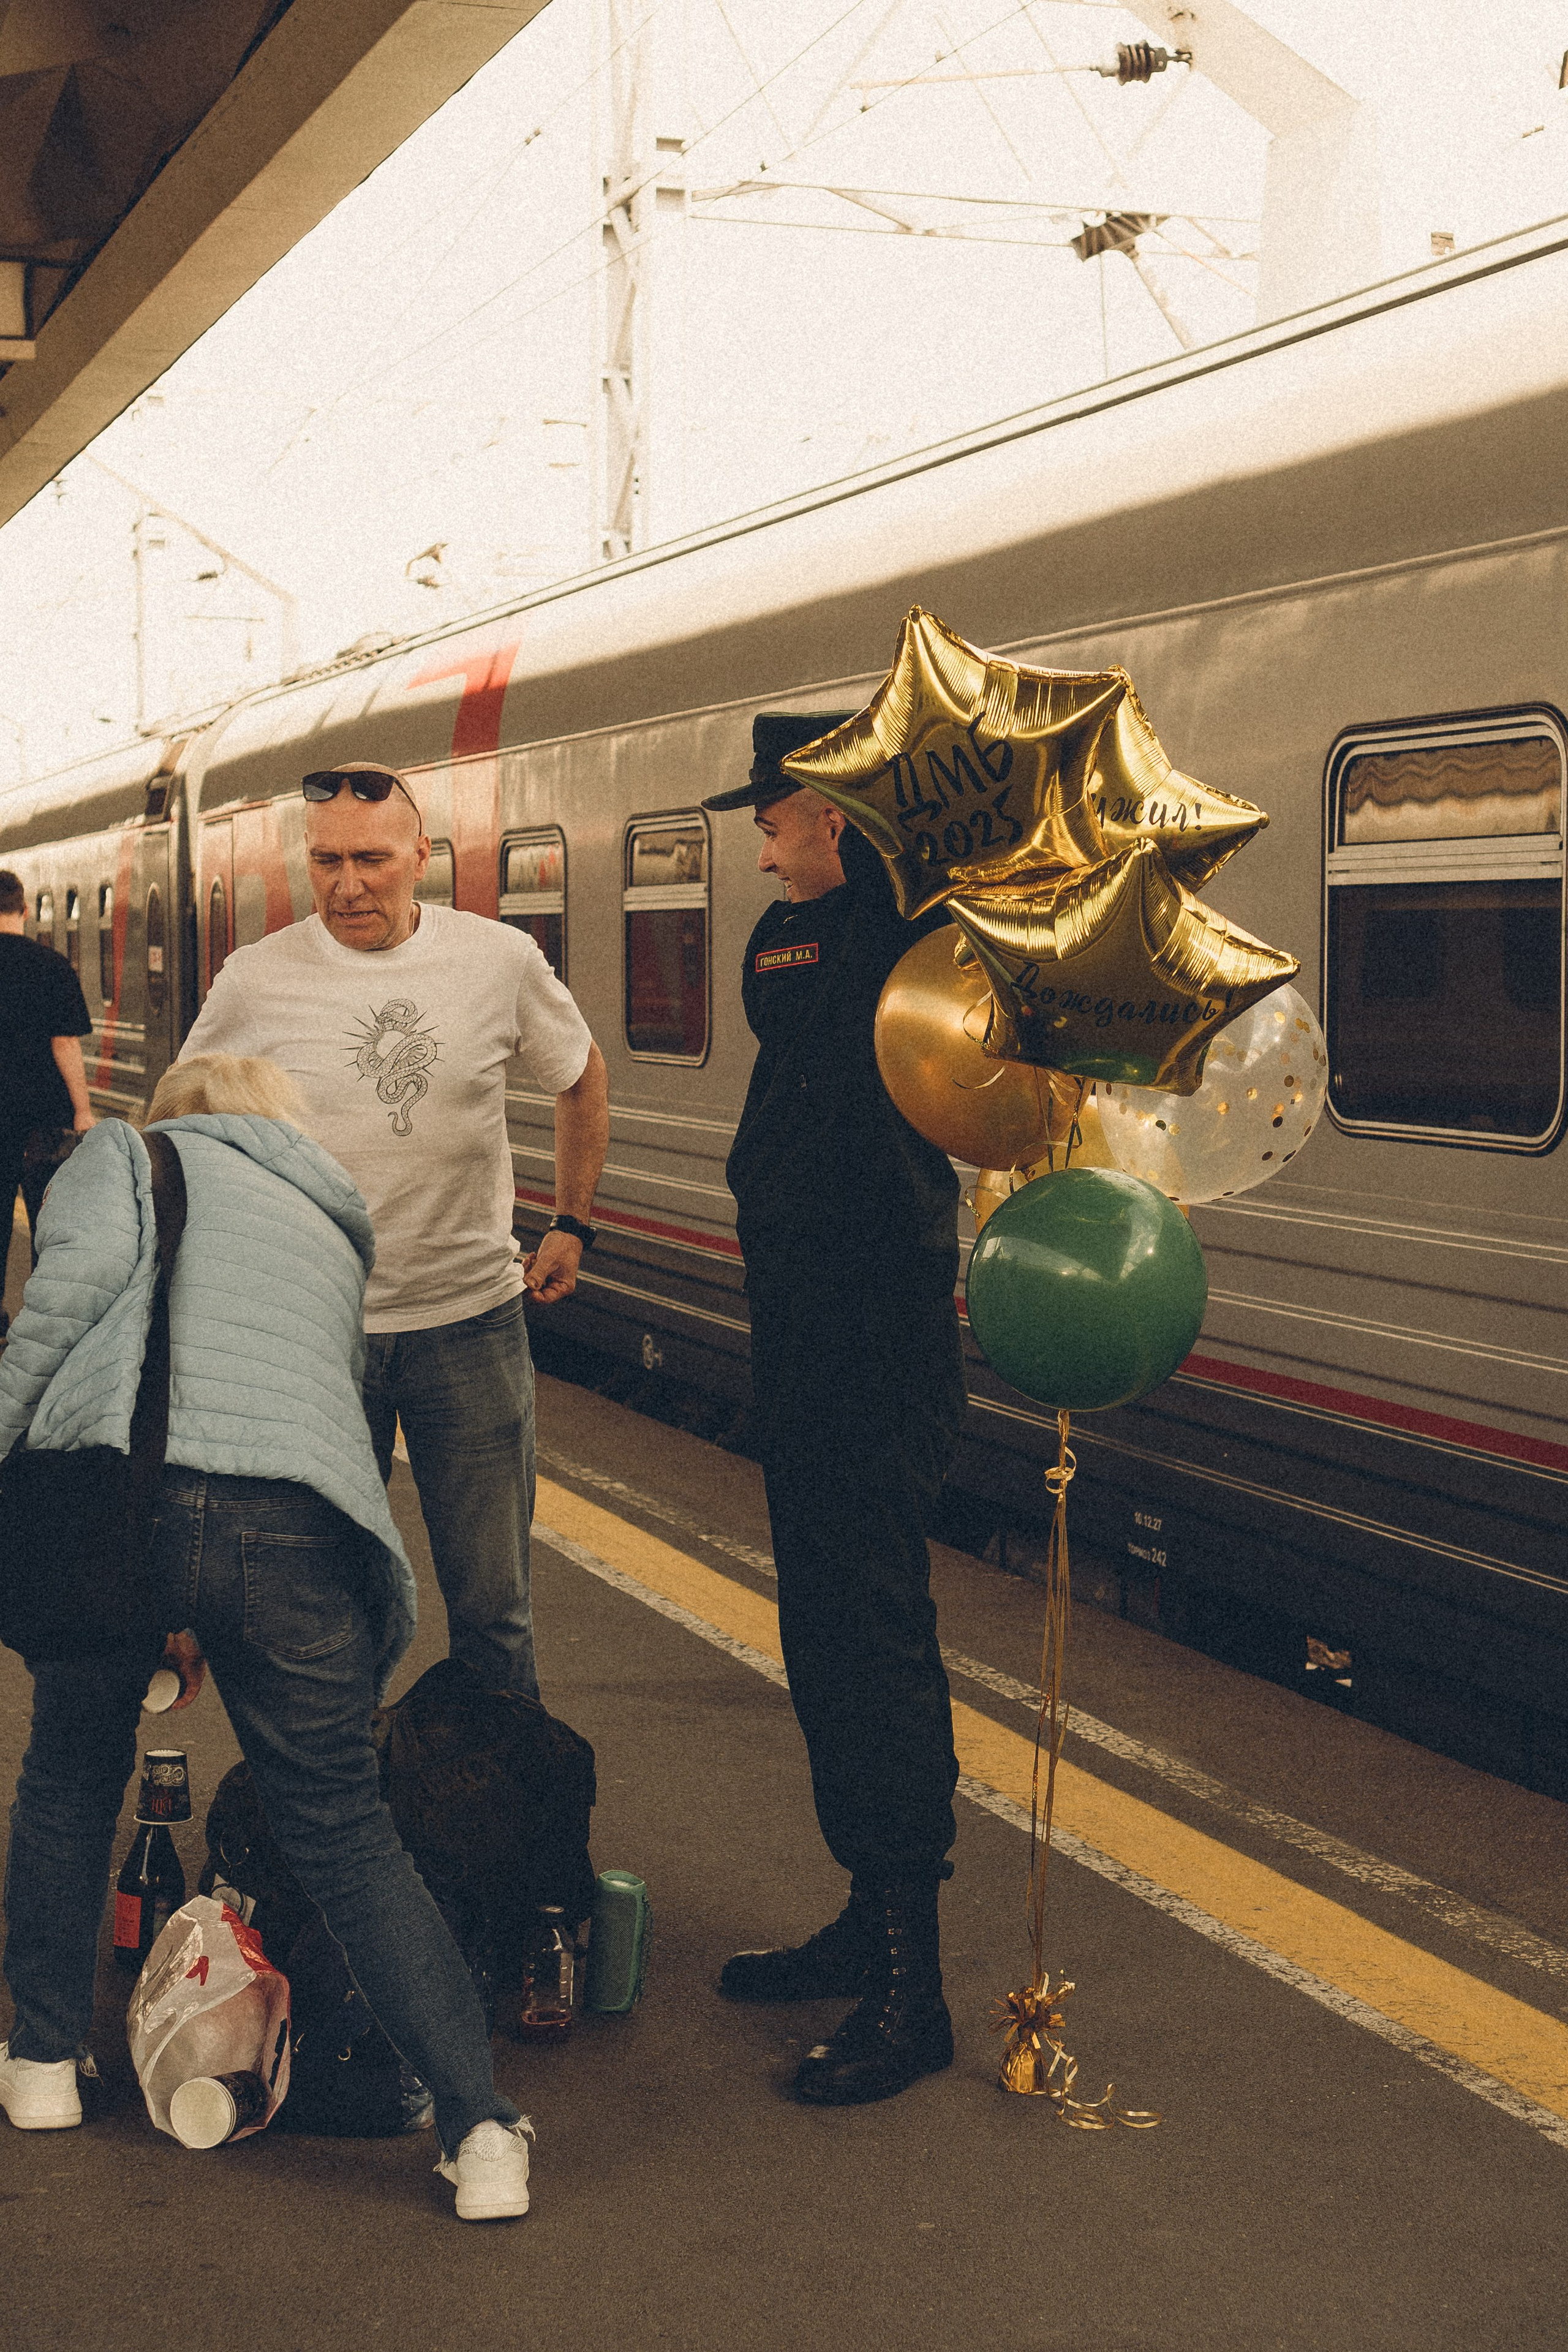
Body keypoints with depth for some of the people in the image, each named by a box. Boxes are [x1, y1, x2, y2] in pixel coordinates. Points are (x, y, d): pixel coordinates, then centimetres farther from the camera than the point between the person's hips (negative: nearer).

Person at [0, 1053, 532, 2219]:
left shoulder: (129, 1152, 22)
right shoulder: (338, 1236, 35)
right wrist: (210, 1623, 46)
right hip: (302, 1527, 3)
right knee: (347, 1827, 11)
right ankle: (483, 2130, 4)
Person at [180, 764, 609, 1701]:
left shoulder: (502, 961, -3)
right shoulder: (257, 981, -5)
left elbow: (584, 1080, 16)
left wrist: (573, 1226, 15)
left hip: (472, 1320, 1)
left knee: (492, 1605, 9)